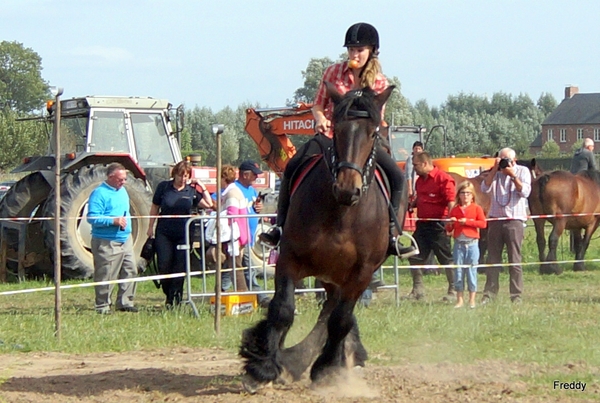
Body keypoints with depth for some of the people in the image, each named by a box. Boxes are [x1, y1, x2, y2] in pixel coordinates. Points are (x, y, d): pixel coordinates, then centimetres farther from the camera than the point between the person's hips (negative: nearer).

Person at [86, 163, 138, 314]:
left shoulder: (122, 191, 16)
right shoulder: (99, 193, -12)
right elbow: (92, 217, -20)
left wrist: (126, 219, 13)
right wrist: (113, 221, -27)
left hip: (125, 239, 8)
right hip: (107, 243, -8)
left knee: (130, 271, 7)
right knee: (105, 275, -4)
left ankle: (125, 302, 16)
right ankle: (102, 306, 4)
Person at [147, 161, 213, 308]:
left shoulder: (192, 190, 2)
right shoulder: (163, 187, 1)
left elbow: (208, 204, -2)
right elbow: (155, 208, 9)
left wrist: (202, 187, -4)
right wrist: (151, 227, 9)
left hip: (183, 234, 0)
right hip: (164, 233, 0)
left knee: (180, 267, -3)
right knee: (164, 265, -4)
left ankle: (175, 298, 2)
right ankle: (168, 295, 12)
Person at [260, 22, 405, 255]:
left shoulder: (379, 82, 2)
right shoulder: (333, 73, 2)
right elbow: (318, 105, 9)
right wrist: (320, 118, -13)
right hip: (329, 136, 0)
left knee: (396, 176, -19)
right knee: (292, 168, -21)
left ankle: (391, 230, -8)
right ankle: (280, 226, -14)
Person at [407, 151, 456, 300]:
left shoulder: (443, 179, -12)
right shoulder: (420, 180, 14)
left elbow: (451, 202, -16)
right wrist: (410, 205, 8)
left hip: (438, 225, -8)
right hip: (422, 224, 8)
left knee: (446, 258, 0)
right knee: (415, 257, 7)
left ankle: (453, 290, 7)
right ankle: (418, 290, 16)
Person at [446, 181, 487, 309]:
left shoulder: (476, 208, 3)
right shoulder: (455, 210, 10)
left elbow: (483, 223, -10)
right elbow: (448, 229, 13)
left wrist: (467, 221, -14)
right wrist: (450, 224, -9)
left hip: (472, 244, -3)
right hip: (458, 244, 3)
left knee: (471, 271, 0)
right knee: (458, 271, 3)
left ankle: (472, 300, 7)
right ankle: (460, 299, 9)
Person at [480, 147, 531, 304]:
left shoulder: (523, 171, 3)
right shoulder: (495, 172, 10)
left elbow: (525, 192, -10)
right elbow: (485, 188, -5)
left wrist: (513, 175, -16)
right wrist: (495, 170, -11)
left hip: (514, 220, -3)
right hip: (495, 219, 3)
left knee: (515, 261, -2)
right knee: (492, 260, 6)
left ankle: (516, 295, 1)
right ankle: (489, 294, 10)